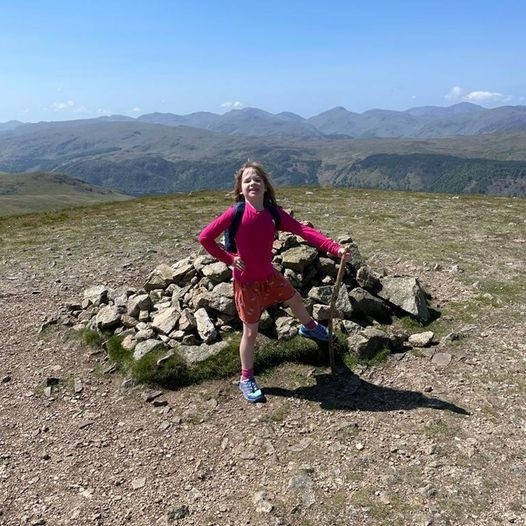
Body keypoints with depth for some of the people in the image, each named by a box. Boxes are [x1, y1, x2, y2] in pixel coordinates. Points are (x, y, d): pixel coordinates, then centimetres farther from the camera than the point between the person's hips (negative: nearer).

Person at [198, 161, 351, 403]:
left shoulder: (274, 213, -8)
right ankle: (246, 379, 24)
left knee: (295, 299, 26)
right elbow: (205, 237, -15)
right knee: (251, 331, 4)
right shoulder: (235, 213, -19)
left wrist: (335, 248, -26)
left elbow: (304, 231, -17)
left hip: (269, 275, 5)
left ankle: (309, 327, 60)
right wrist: (228, 259, -14)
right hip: (247, 281, -5)